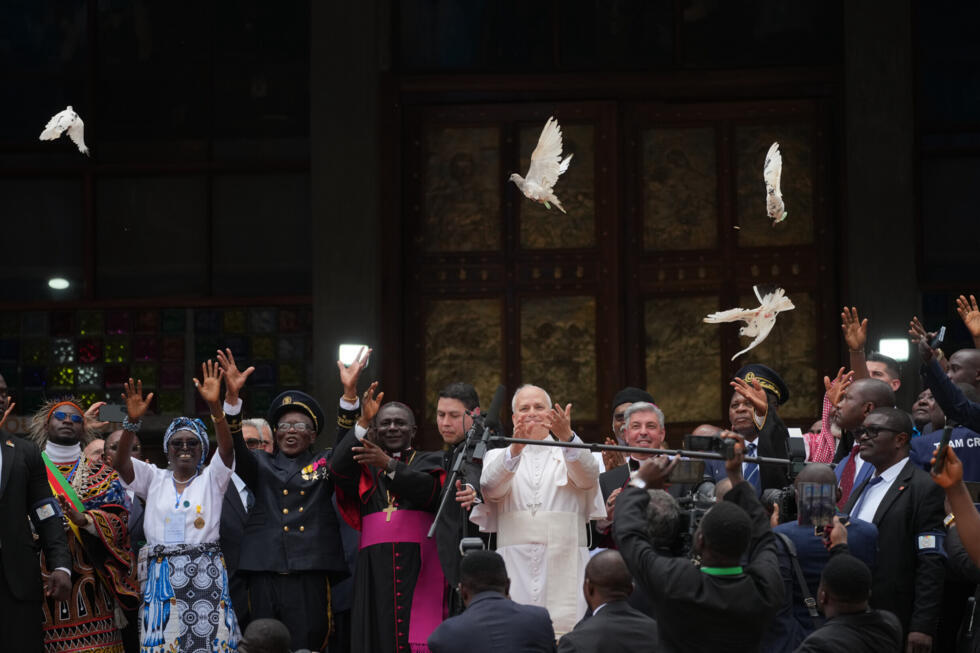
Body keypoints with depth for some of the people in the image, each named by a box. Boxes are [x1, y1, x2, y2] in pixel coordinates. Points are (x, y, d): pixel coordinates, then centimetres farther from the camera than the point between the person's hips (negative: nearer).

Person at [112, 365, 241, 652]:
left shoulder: (211, 478, 10)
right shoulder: (154, 479, 14)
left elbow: (227, 449, -8)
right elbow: (121, 462, -1)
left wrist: (215, 407, -23)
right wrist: (133, 421, -17)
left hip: (205, 577, -1)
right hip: (161, 579, 1)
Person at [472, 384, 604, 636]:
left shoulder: (570, 455, 15)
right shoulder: (498, 456, 16)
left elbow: (587, 476, -8)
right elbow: (491, 487, -5)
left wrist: (567, 438, -27)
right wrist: (515, 449, -24)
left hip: (564, 567, 0)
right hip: (515, 569, 0)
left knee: (565, 636, -11)